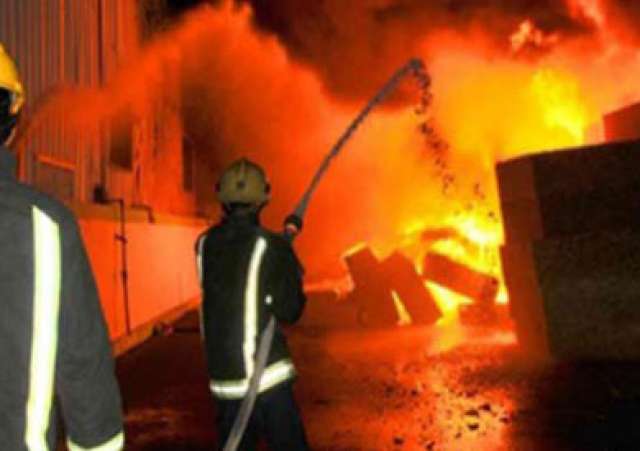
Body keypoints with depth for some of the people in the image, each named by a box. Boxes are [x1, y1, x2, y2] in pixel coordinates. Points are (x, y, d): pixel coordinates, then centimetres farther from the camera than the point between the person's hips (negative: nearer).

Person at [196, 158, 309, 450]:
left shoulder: (205, 245, 3)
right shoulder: (271, 248, -11)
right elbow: (290, 311, -9)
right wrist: (292, 272, 8)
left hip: (223, 377, 5)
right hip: (266, 376, -5)